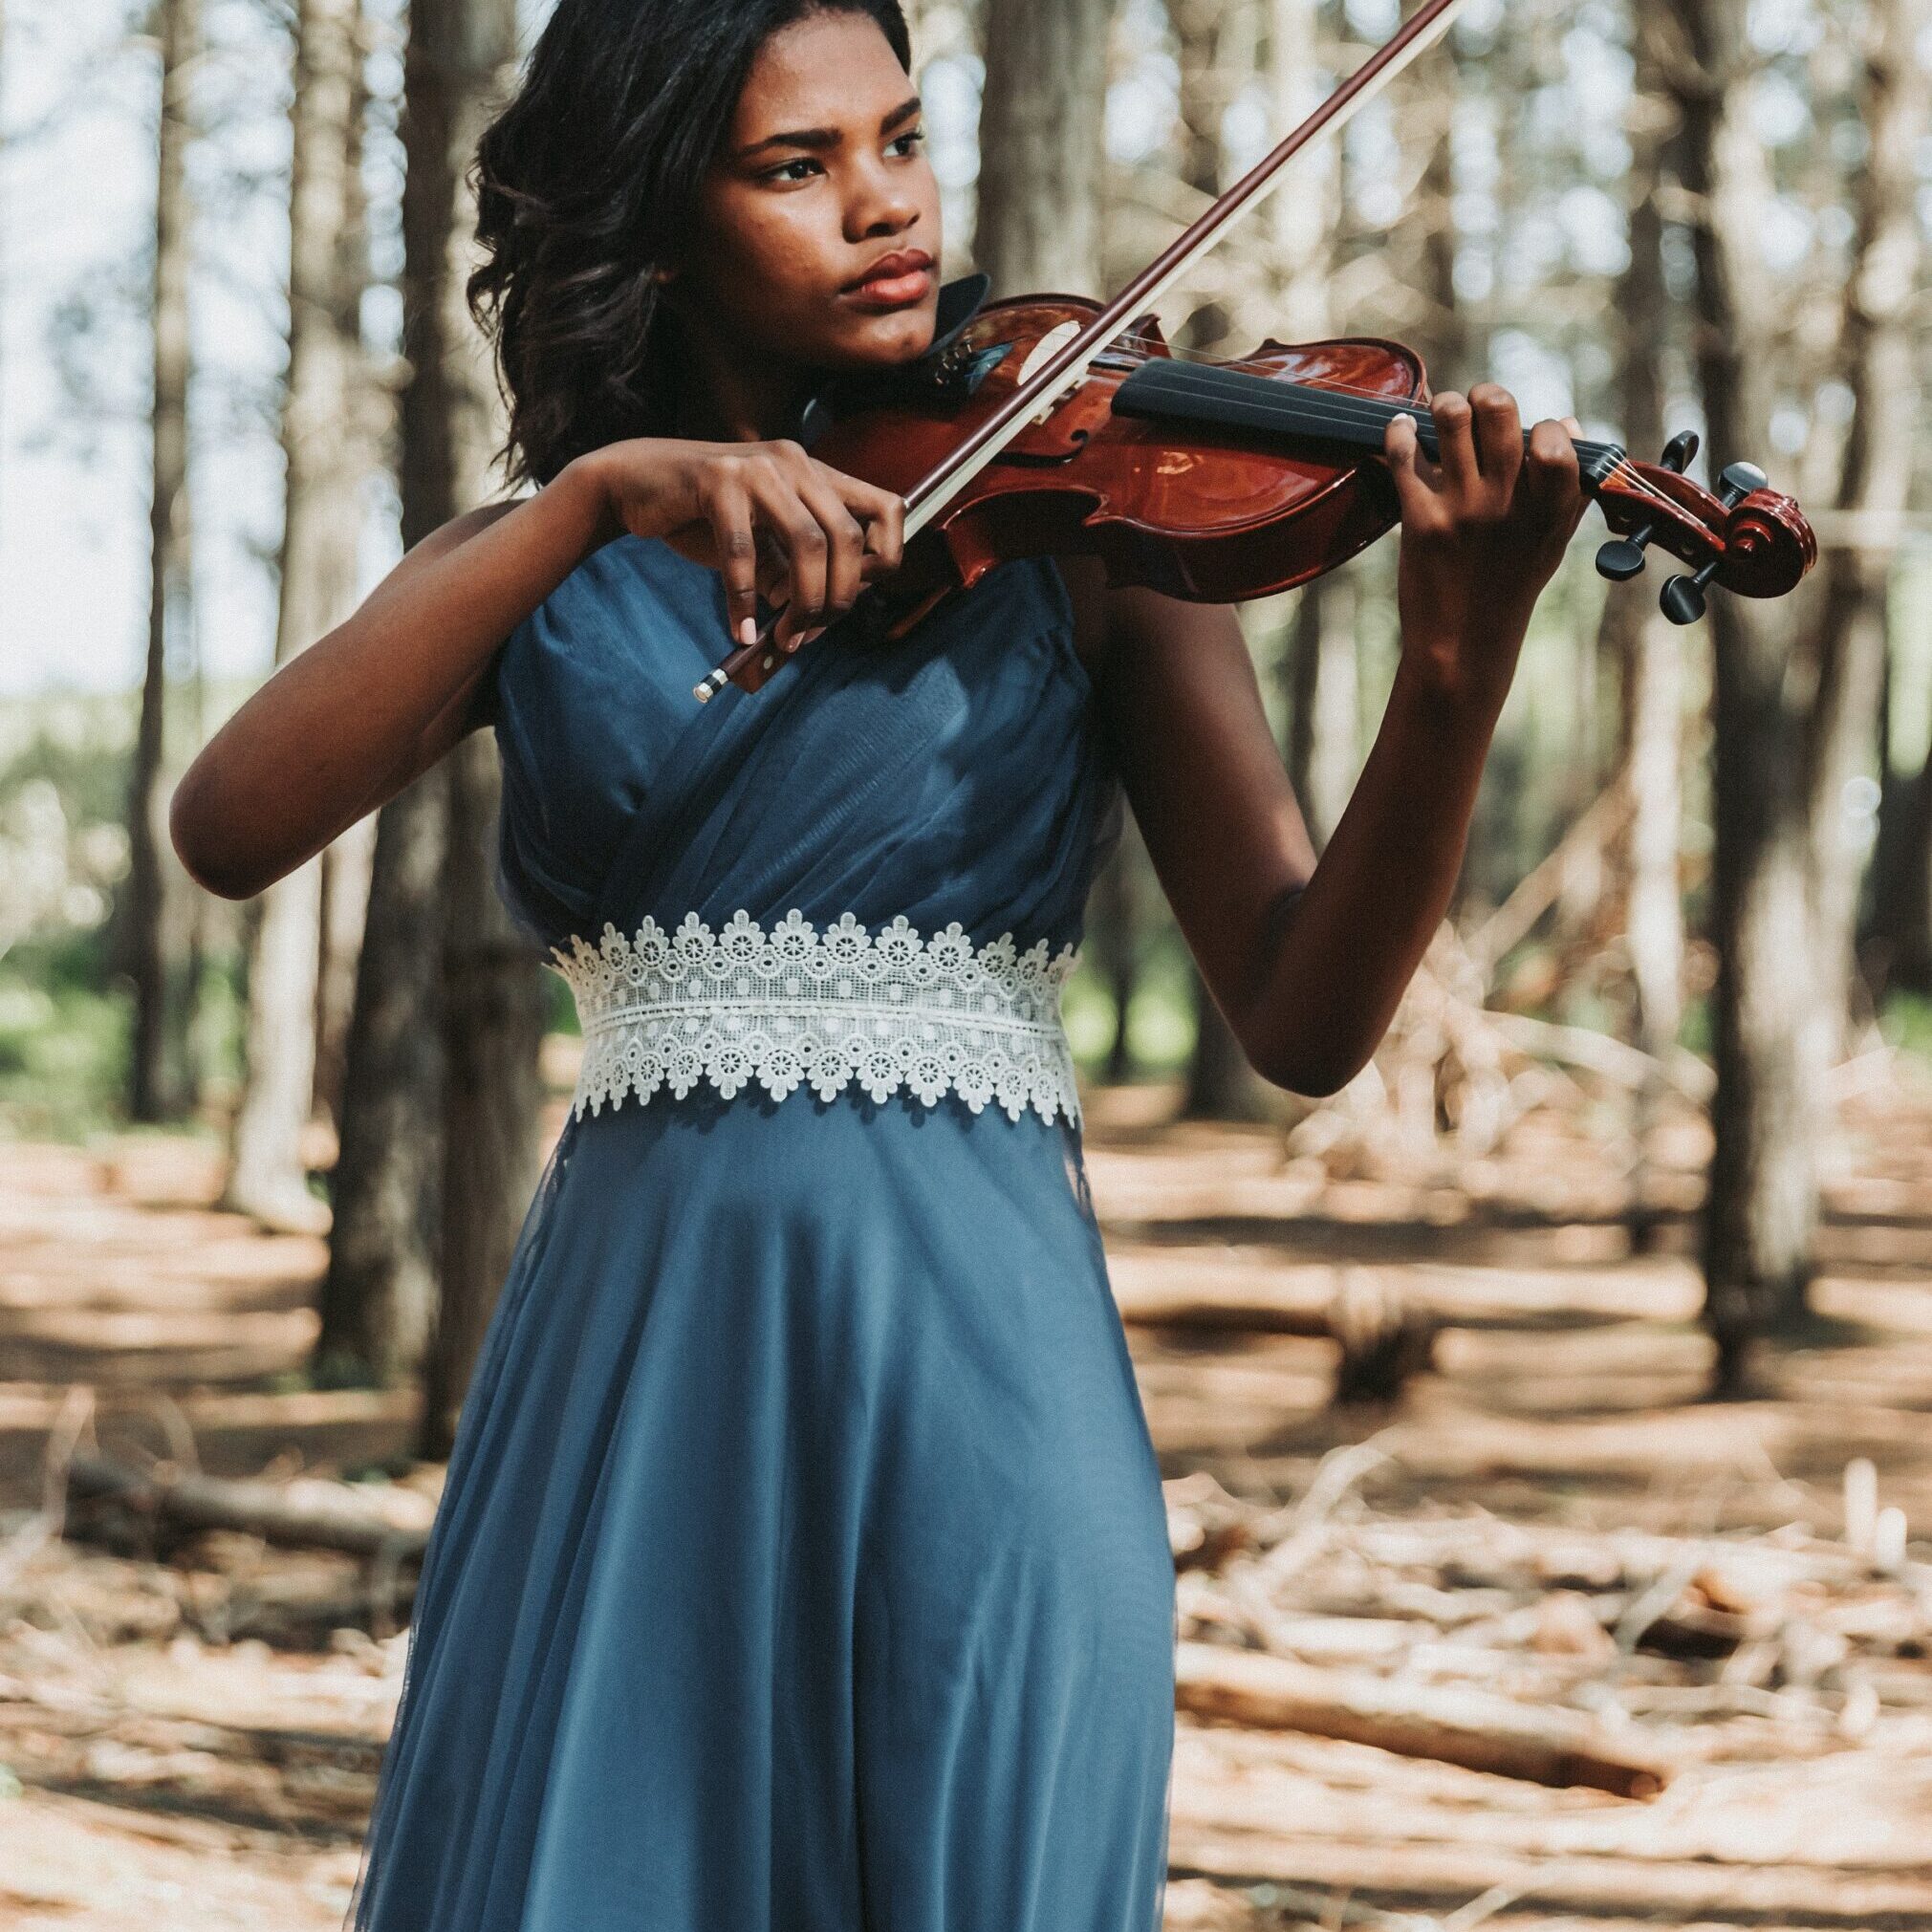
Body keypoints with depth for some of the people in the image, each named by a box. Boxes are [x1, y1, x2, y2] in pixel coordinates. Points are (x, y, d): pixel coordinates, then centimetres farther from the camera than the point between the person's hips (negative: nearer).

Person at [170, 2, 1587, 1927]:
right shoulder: (535, 577, 9)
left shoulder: (1077, 526, 4)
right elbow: (228, 825, -10)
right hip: (624, 1392, 2)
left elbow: (1301, 1023, -5)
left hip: (973, 1360, -1)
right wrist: (595, 501, -19)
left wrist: (1455, 672, -23)